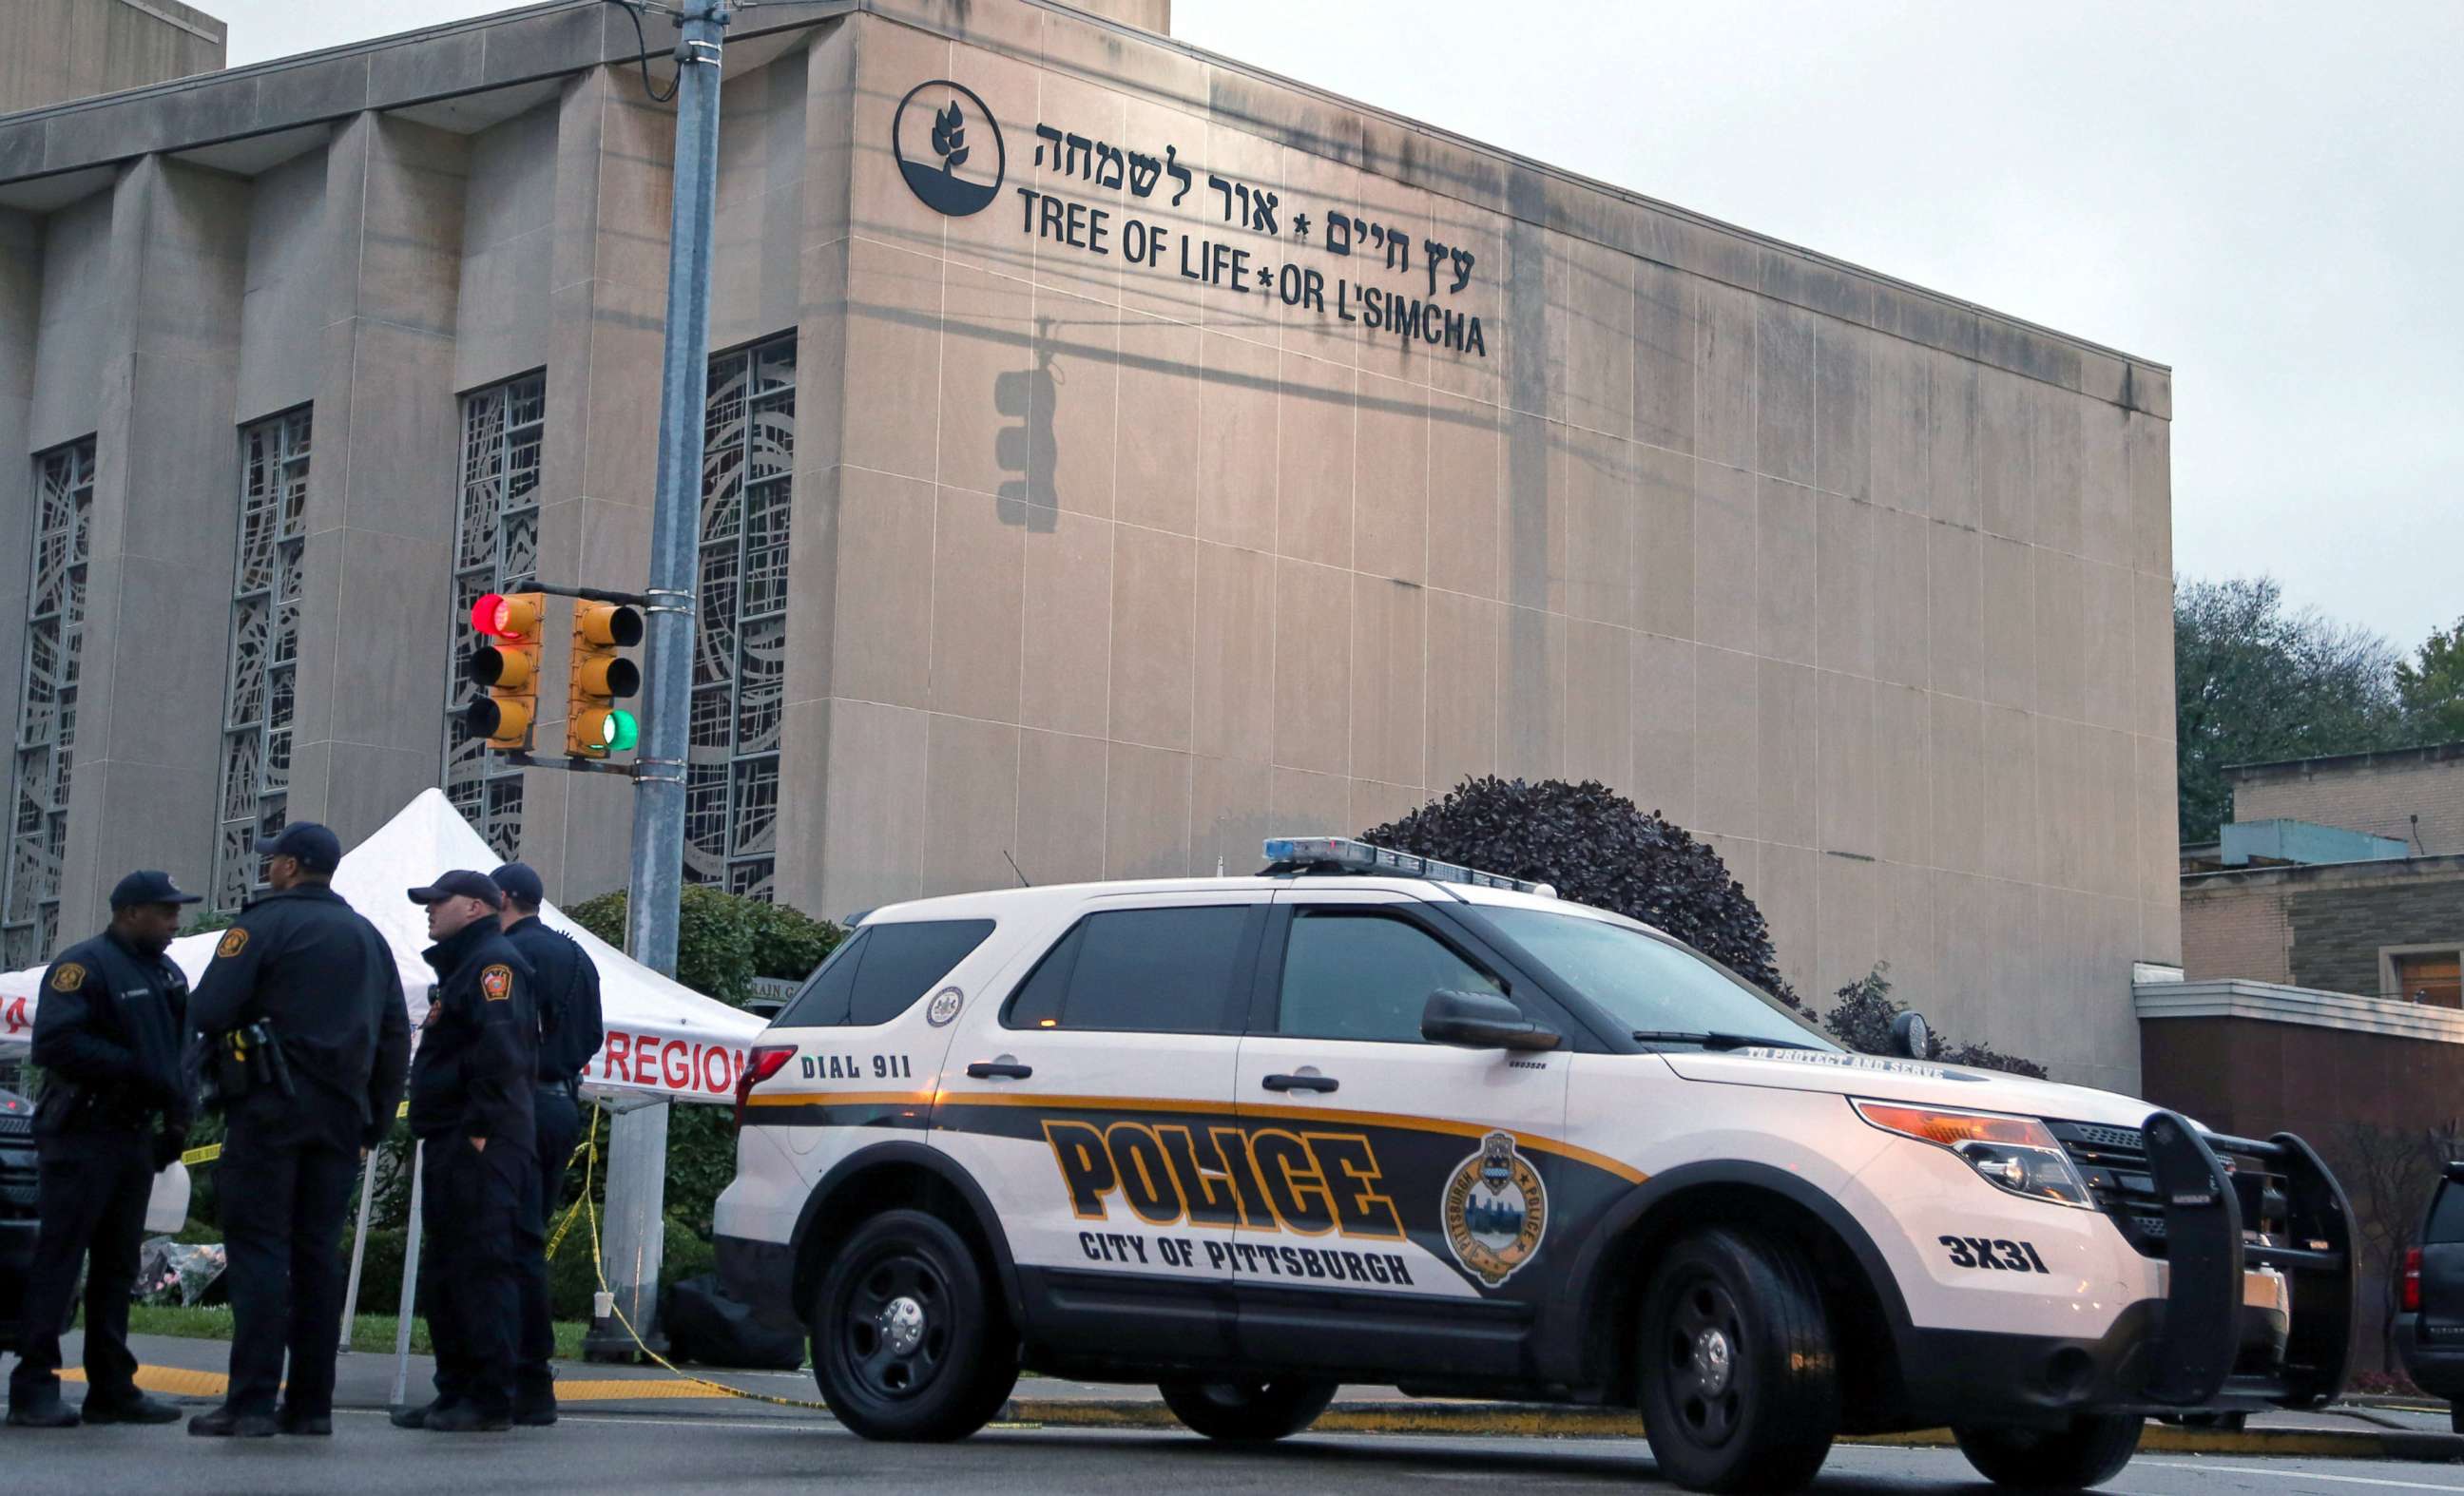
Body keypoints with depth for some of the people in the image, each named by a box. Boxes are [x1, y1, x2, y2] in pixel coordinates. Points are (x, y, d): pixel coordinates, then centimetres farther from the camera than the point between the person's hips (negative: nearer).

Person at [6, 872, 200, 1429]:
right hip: (81, 1135, -8)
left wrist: (179, 1114, 9)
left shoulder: (168, 977, 17)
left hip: (136, 1138, 8)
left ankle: (112, 1387, 13)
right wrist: (134, 1068, -22)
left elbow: (181, 1050, 23)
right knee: (58, 1258, -8)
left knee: (117, 1266, 10)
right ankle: (34, 1387, -7)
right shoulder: (83, 965, -9)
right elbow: (55, 1043, -20)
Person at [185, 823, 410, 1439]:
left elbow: (209, 1011, -13)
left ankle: (252, 1401, -12)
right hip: (341, 1113, 6)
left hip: (270, 1107, -6)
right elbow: (395, 1036, 17)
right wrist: (374, 1123, 18)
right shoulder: (369, 937, 17)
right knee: (318, 1251, 7)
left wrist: (228, 1046, 9)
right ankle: (311, 1404, 6)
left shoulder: (265, 922, -3)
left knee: (258, 1246, -6)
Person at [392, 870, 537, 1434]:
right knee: (444, 1275, 14)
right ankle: (456, 1392, 19)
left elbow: (500, 1050, -22)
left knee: (482, 1268, -10)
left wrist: (480, 1127, -24)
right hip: (451, 1145, 11)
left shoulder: (493, 962, -9)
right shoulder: (461, 966, 24)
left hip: (479, 1146, -11)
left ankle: (489, 1399, -10)